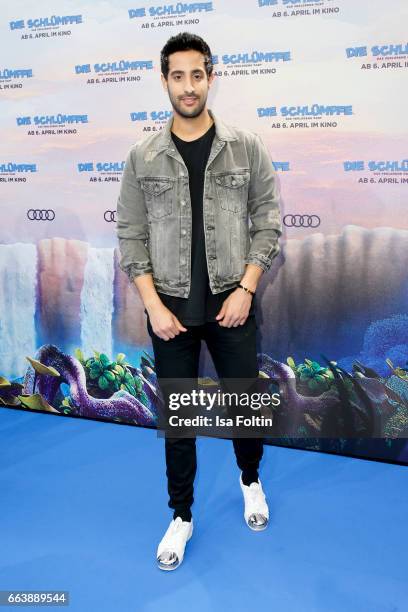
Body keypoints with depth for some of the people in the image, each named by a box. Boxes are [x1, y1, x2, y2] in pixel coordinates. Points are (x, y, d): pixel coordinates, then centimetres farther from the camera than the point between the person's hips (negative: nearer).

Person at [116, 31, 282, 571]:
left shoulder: (247, 147, -1)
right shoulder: (143, 157, 0)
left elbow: (268, 223, 0)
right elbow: (131, 235, 1)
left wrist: (245, 289, -10)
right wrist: (153, 305, -8)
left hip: (232, 302, 0)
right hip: (170, 308, 1)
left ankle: (250, 480, 43)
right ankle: (181, 516, 29)